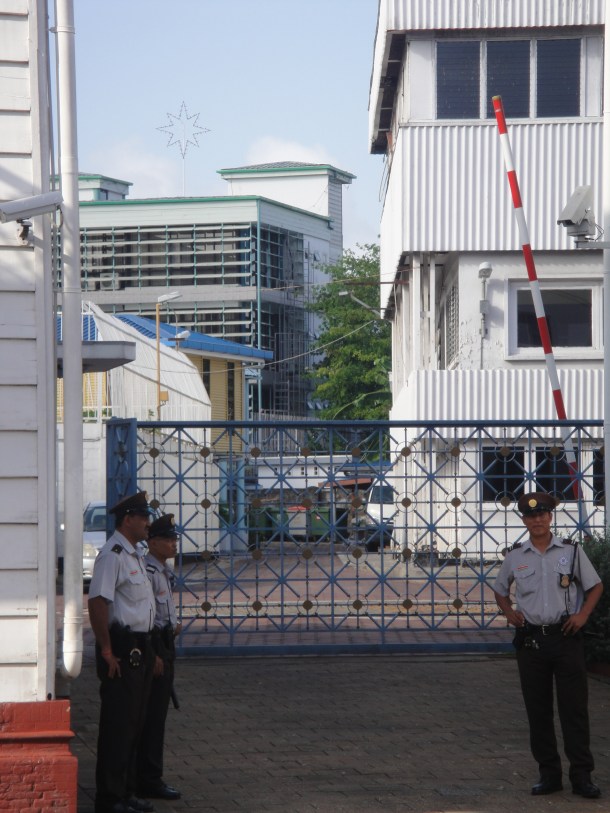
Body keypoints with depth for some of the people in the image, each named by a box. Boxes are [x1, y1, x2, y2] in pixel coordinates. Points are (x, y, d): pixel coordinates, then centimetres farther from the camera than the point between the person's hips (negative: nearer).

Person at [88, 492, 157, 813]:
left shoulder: (135, 554, 17)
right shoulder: (112, 555, -16)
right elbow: (97, 602, -23)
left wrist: (146, 648, 19)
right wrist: (107, 651, -23)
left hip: (139, 646, 10)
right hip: (122, 647, -10)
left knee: (133, 722, 15)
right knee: (117, 723, -6)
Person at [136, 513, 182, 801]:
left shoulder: (164, 571, 15)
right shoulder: (148, 572, -17)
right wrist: (153, 655, -23)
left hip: (165, 644, 10)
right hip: (153, 643, -10)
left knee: (157, 711, 15)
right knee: (153, 714, -6)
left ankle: (147, 775, 22)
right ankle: (150, 779, -2)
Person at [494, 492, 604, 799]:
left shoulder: (571, 551, 2)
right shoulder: (515, 556, 6)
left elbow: (595, 586, 9)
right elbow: (500, 589, 21)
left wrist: (583, 614, -5)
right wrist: (508, 612, 3)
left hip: (566, 638, -2)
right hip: (531, 640, 2)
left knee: (574, 708, -3)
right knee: (538, 710, 6)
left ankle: (581, 776, 1)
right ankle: (549, 773, 15)